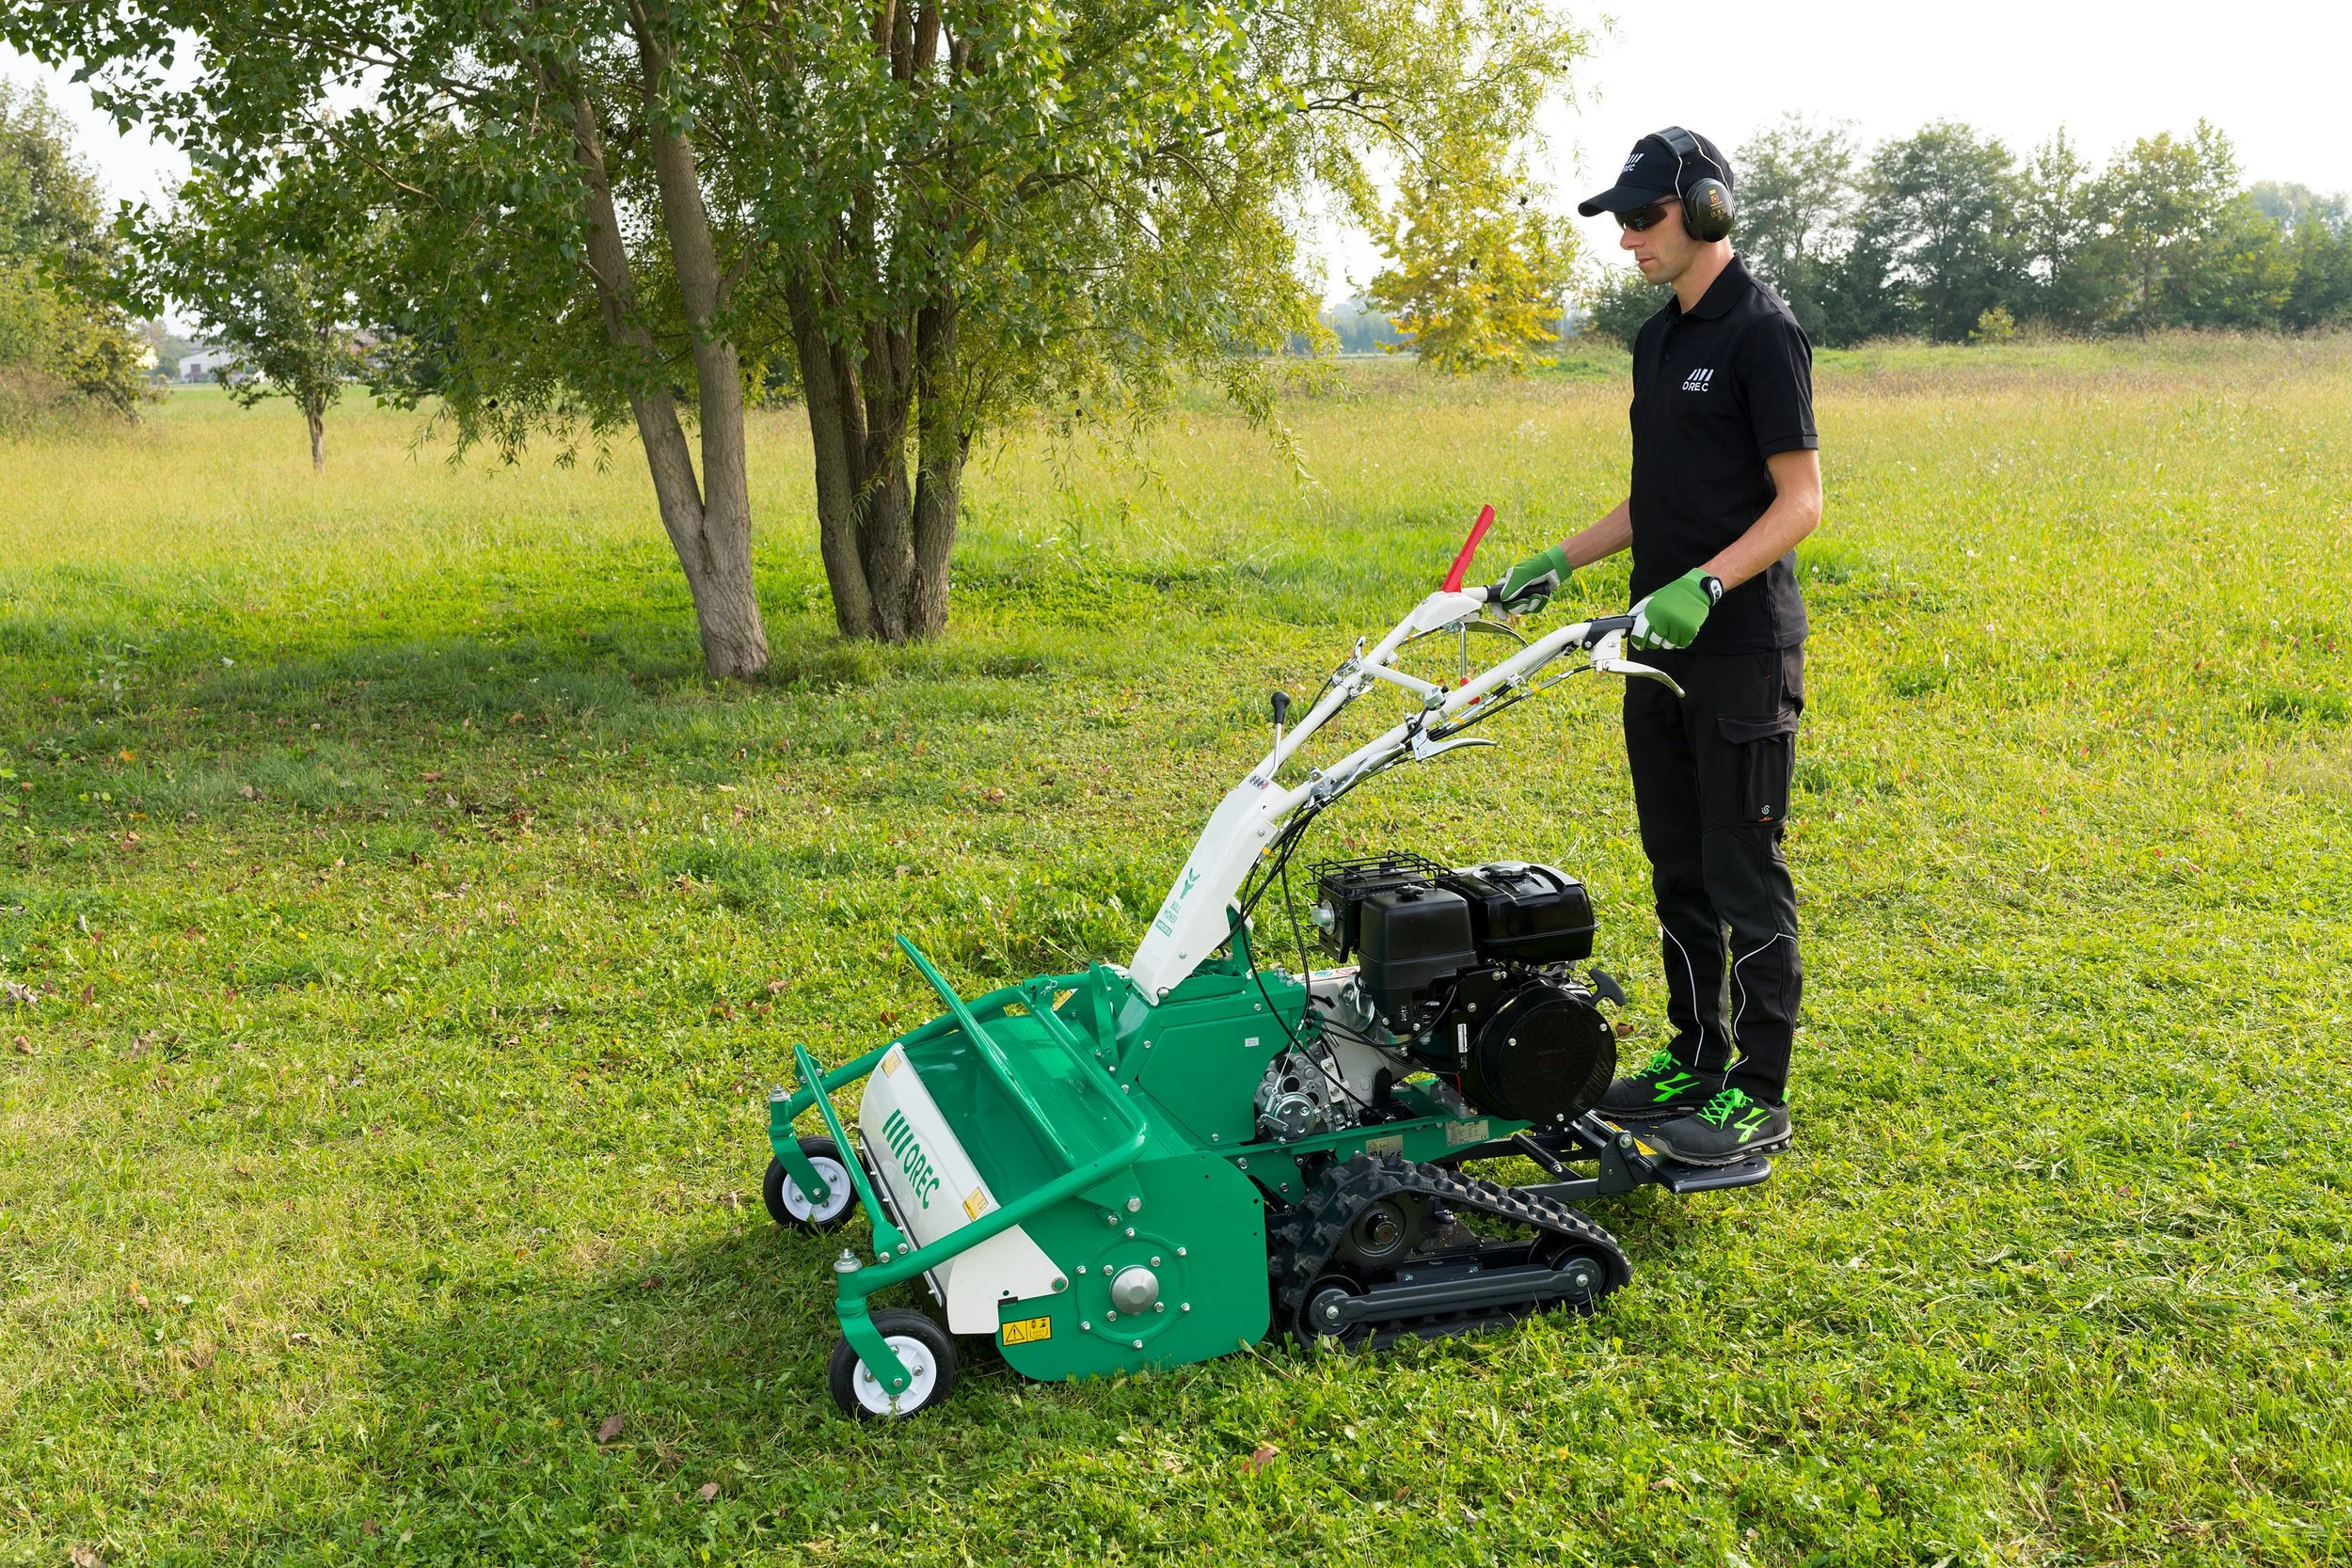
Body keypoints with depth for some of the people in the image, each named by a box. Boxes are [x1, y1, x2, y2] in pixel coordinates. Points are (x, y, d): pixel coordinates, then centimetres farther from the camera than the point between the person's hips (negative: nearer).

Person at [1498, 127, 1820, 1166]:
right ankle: (1695, 1060, 27)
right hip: (1660, 650, 9)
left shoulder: (1761, 332, -12)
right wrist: (1563, 561, 13)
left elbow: (1799, 501, -15)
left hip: (1742, 652, -9)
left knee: (1744, 875, -3)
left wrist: (1705, 584, -28)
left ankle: (1759, 1098, 6)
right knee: (1678, 868, 14)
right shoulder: (1658, 338, 15)